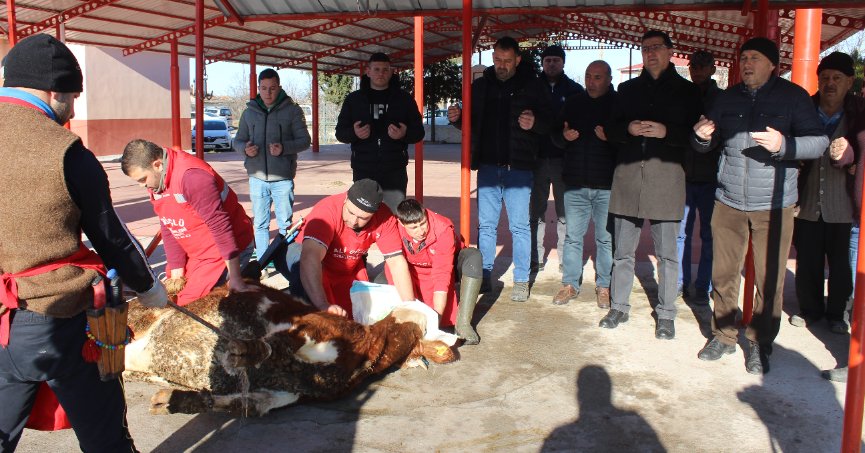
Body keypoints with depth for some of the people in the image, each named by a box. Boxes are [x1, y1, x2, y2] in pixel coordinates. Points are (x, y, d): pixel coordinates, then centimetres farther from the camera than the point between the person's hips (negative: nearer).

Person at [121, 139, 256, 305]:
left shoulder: (191, 176, -27)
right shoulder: (155, 181, 3)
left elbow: (220, 225, -29)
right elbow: (168, 229, 7)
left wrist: (236, 279, -27)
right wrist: (176, 272, 3)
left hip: (230, 250, -9)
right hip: (195, 254, 10)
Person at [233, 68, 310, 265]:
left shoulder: (292, 110, -1)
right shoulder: (249, 112, 9)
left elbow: (304, 140, -3)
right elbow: (238, 140, 13)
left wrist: (284, 148, -21)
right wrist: (245, 148, -11)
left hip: (283, 178, -3)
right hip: (257, 177, 3)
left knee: (285, 224, 5)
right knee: (260, 224, 10)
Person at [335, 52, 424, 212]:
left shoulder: (404, 99, 7)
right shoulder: (353, 99, 9)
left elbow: (418, 132, 8)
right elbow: (340, 132, 10)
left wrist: (404, 134, -15)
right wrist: (354, 133, -13)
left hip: (395, 172, -1)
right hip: (363, 171, 1)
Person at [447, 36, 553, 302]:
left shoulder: (532, 86, -3)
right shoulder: (480, 86, 8)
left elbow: (551, 122, -2)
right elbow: (471, 123, 15)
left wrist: (535, 123, -23)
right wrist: (456, 118, -6)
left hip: (518, 168, -3)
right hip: (488, 166, 3)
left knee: (519, 226, 2)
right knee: (485, 225, 9)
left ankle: (521, 281, 13)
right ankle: (484, 277, 20)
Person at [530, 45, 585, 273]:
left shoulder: (575, 90, 6)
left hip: (565, 159, -1)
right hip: (537, 158, 1)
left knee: (565, 213, 1)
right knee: (536, 212, 5)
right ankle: (536, 259, 12)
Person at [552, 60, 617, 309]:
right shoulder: (573, 103, 11)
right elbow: (555, 137, 18)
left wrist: (610, 137, -19)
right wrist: (564, 136, -4)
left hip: (607, 185, -3)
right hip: (575, 183, 3)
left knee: (606, 239, 3)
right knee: (572, 237, 7)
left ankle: (604, 286, 15)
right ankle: (570, 284, 18)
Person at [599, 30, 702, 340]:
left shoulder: (686, 91, 7)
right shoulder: (628, 89, 16)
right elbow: (611, 131, 14)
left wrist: (665, 131, -14)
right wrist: (628, 129, -7)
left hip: (667, 177, -3)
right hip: (628, 177, 3)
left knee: (667, 252, 2)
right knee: (622, 250, 8)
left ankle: (665, 314, 13)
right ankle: (619, 306, 20)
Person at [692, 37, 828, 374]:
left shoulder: (793, 97, 1)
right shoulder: (728, 98, 12)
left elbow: (819, 142, -5)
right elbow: (705, 144, 17)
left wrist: (783, 144, -24)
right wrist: (703, 137, -7)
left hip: (773, 204, -3)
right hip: (728, 201, 3)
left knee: (769, 280, 1)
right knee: (723, 274, 7)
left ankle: (760, 345, 15)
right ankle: (724, 335, 23)